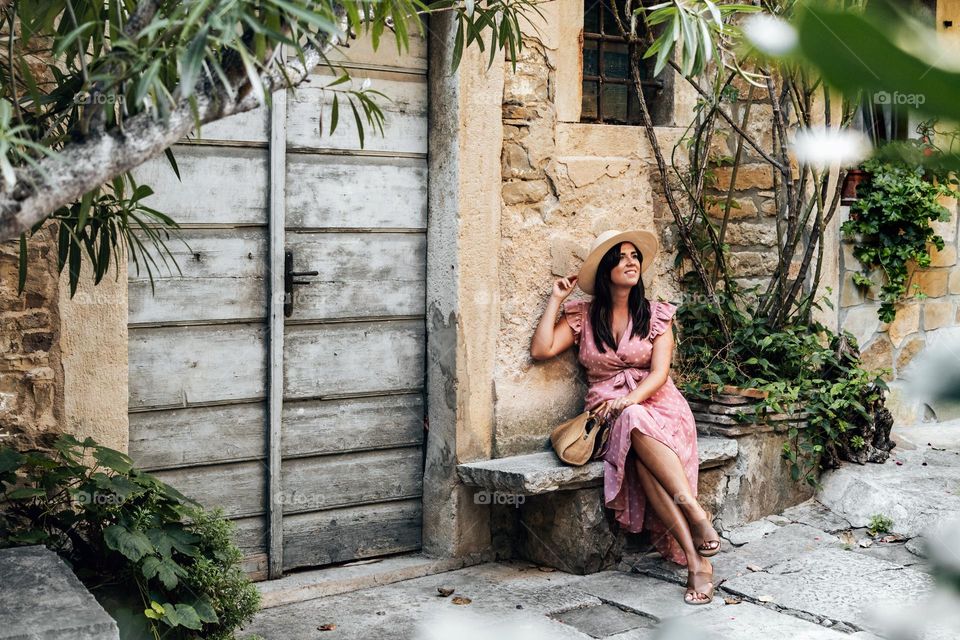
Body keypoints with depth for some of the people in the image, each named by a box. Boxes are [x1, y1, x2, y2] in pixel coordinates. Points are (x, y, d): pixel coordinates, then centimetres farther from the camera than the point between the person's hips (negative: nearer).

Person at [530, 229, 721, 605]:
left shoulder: (656, 315, 9)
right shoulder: (582, 316, 11)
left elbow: (659, 373, -3)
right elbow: (540, 350, -3)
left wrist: (630, 400, -21)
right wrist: (556, 300, 3)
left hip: (656, 403, 0)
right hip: (609, 415, 1)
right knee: (638, 437, -37)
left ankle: (694, 559, -43)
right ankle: (697, 545, -43)